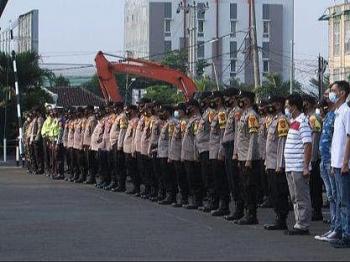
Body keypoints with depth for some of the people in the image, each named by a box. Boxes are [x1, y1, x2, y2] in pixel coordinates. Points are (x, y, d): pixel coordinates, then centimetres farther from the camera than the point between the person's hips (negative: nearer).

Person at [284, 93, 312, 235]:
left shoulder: (302, 122, -14)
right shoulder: (293, 122, 16)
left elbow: (308, 145, -18)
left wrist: (306, 167, -21)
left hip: (299, 168, -10)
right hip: (291, 167, 10)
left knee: (302, 198, -4)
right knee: (295, 198, 14)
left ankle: (303, 226, 0)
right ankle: (299, 224, 20)